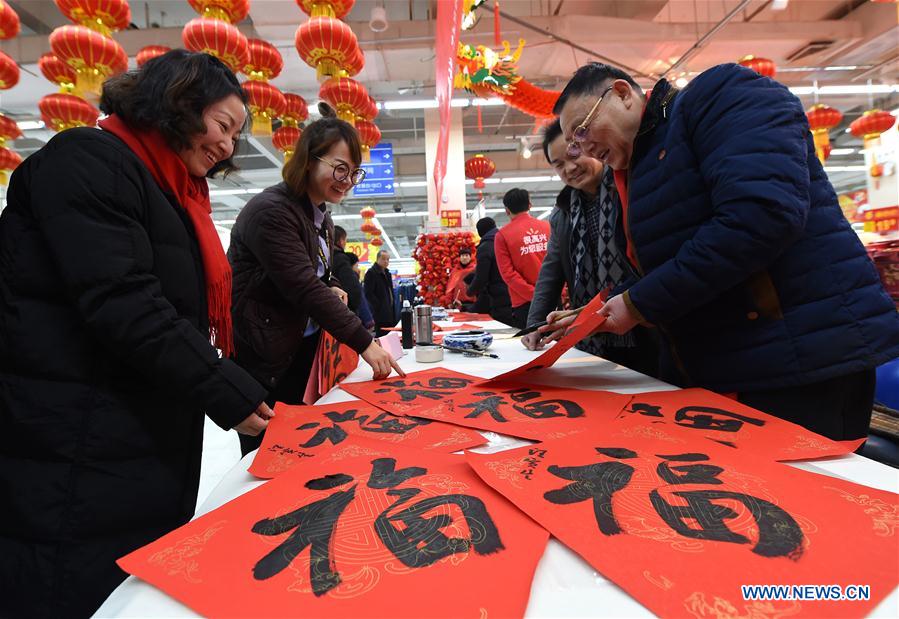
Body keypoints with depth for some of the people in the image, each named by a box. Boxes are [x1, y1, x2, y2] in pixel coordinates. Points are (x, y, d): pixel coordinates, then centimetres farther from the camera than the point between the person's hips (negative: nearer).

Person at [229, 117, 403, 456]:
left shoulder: (320, 217, 10)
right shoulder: (270, 211, -19)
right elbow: (303, 288, -26)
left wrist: (333, 290, -3)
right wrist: (364, 342, -26)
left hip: (304, 348, 8)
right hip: (262, 356, -8)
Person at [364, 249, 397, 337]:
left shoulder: (387, 273, 19)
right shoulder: (371, 273, -8)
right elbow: (368, 293, -15)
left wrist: (393, 308, 13)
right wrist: (379, 306, -17)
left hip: (389, 311, 9)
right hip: (380, 313, -9)